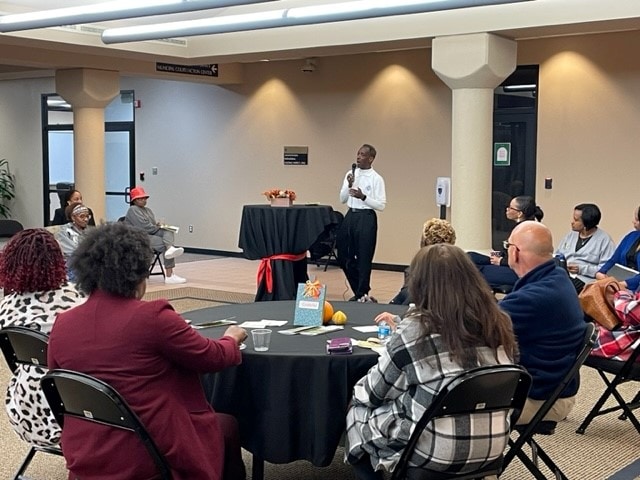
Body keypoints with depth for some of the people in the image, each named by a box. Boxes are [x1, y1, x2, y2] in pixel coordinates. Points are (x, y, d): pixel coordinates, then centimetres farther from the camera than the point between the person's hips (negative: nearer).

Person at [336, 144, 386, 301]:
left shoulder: (376, 179, -8)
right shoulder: (350, 174, 9)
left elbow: (381, 205, -11)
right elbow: (342, 199, 7)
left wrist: (363, 197, -22)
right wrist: (349, 185, -9)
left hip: (366, 218, -6)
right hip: (350, 216, 6)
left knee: (364, 258, -1)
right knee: (344, 256, 10)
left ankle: (361, 294, 12)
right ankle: (358, 289, 26)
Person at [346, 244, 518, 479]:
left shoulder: (415, 330, -17)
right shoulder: (499, 323, -2)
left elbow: (375, 391, -4)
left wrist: (357, 389, 19)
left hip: (438, 452, -6)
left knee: (357, 410, 19)